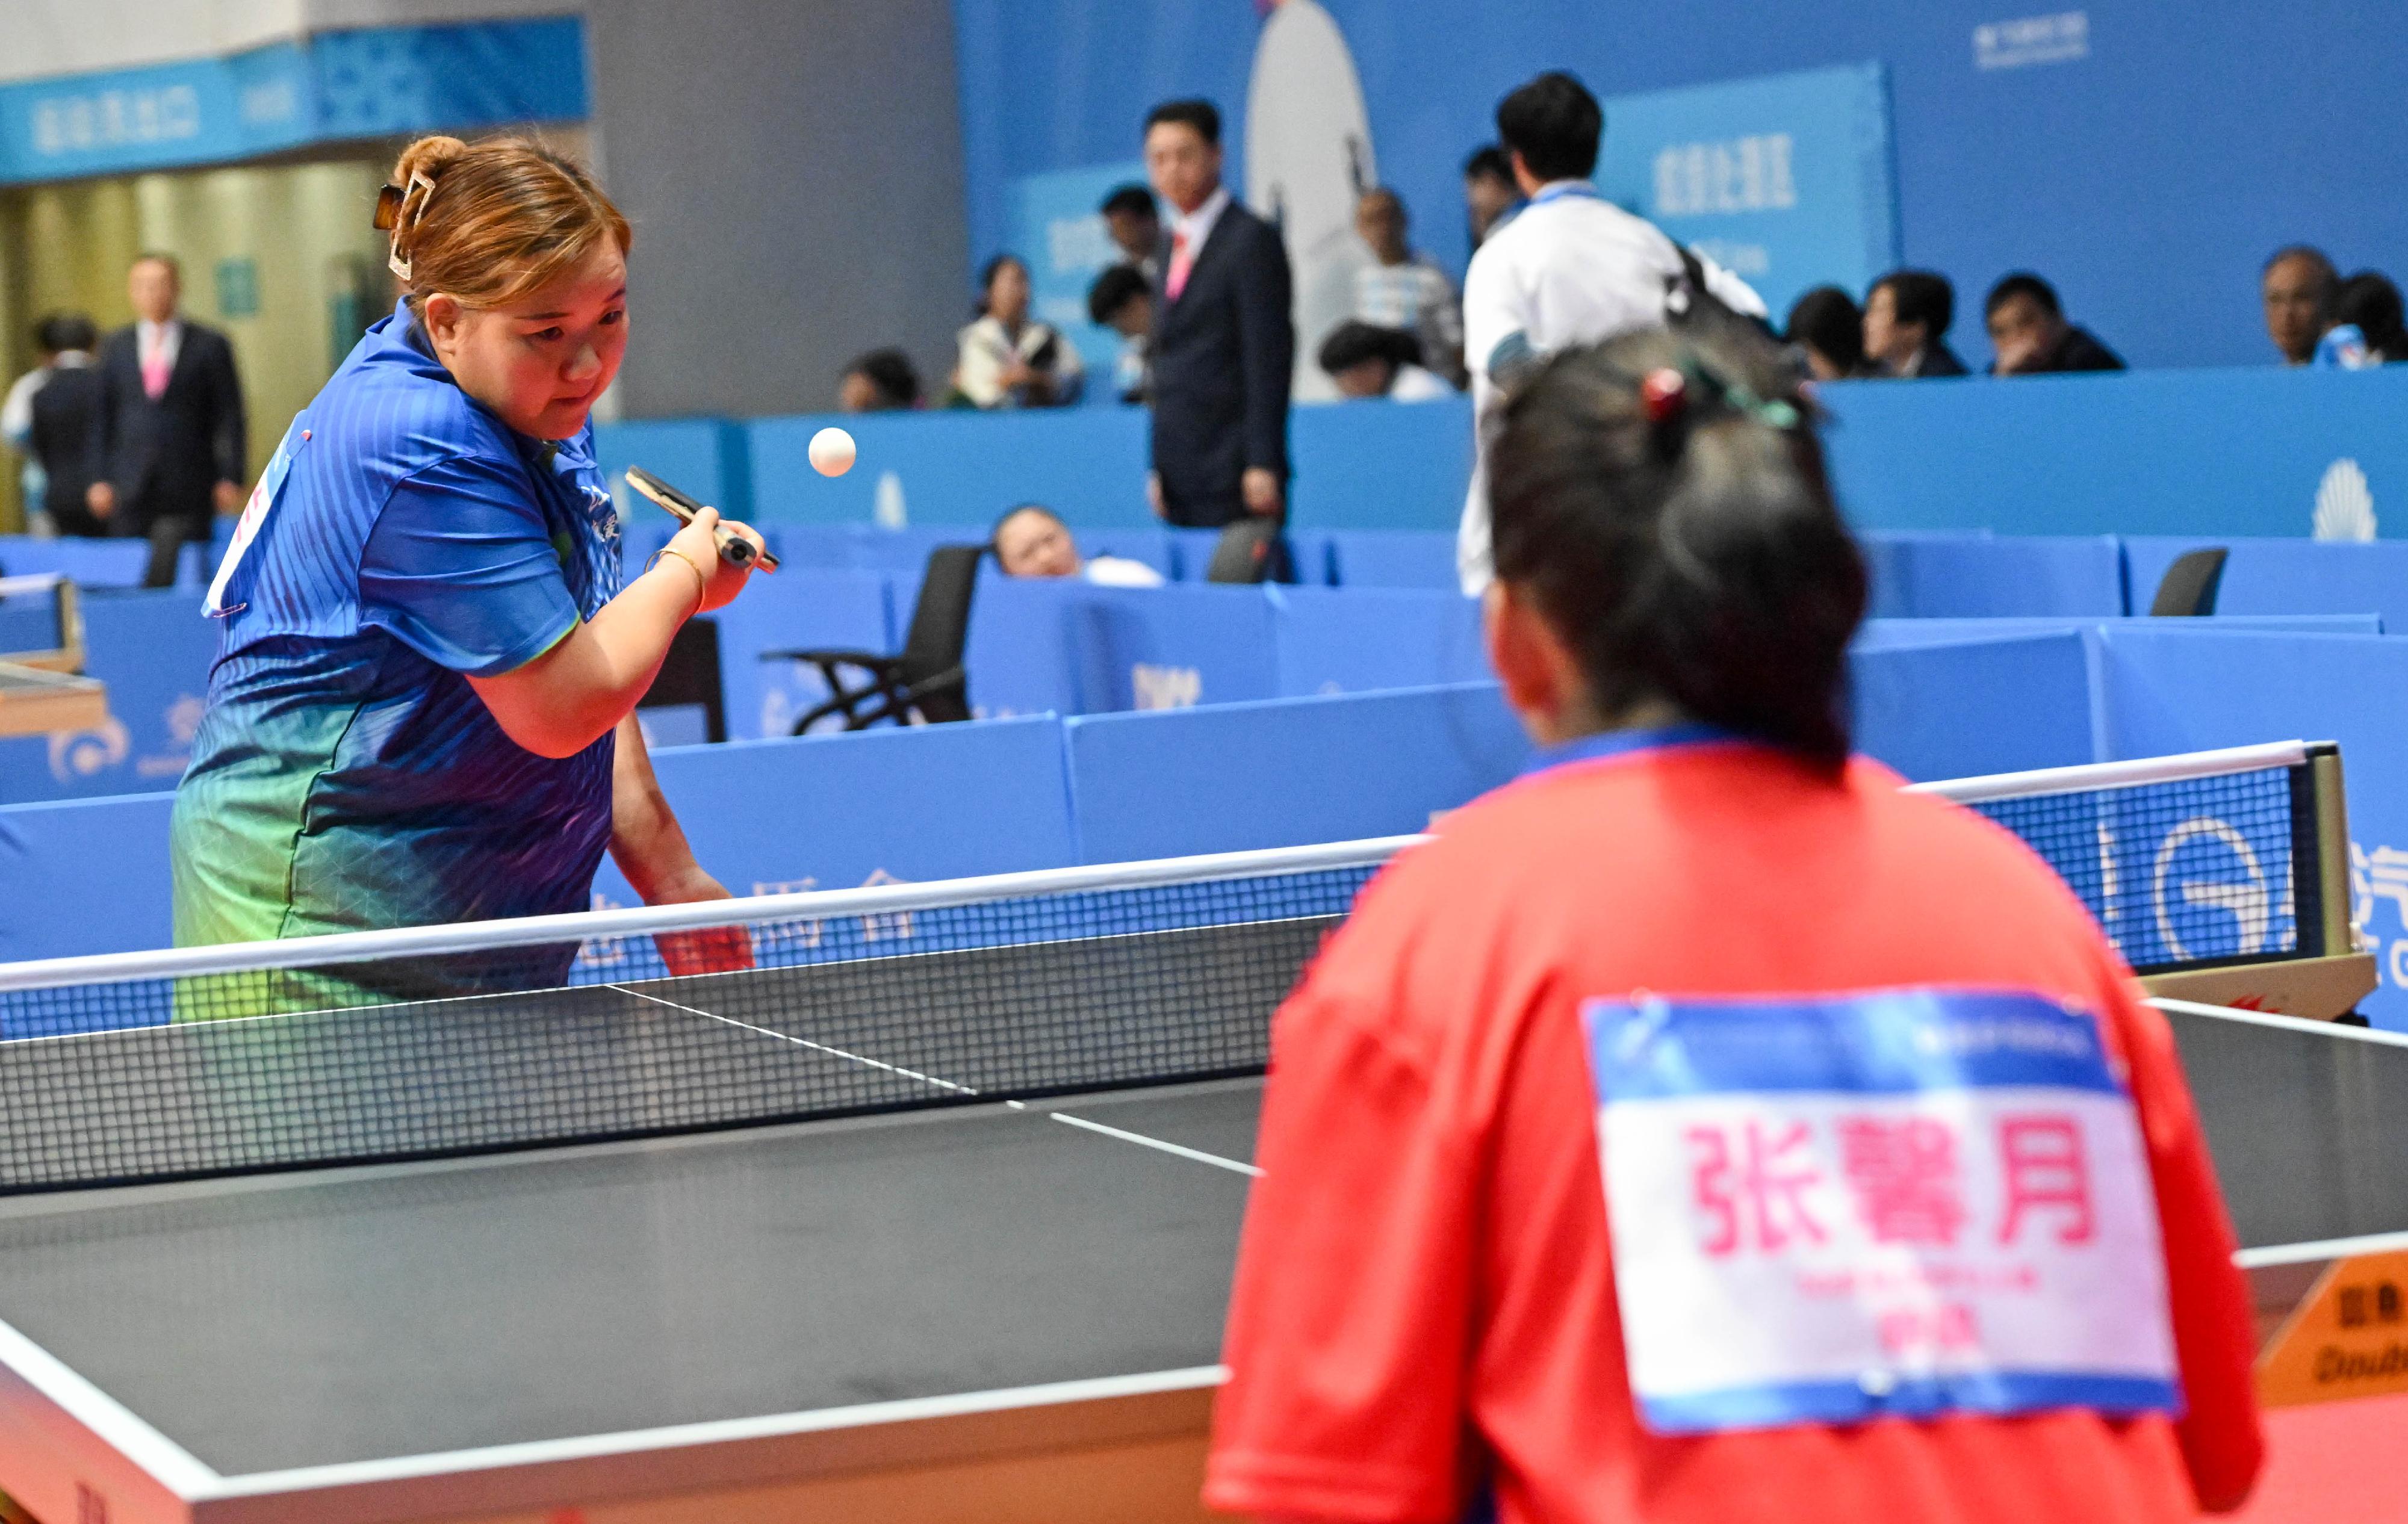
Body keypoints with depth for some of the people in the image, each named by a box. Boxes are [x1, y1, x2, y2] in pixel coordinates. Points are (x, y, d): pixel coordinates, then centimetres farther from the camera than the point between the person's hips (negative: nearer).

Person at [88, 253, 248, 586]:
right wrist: (101, 479, 4)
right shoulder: (116, 347, 13)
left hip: (187, 485, -2)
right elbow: (102, 417, 12)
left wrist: (230, 477, -4)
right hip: (131, 488, 2)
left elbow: (229, 416, 3)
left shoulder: (210, 345, 4)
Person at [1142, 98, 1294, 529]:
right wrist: (1159, 468, 16)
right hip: (1181, 472, 7)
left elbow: (1269, 360, -12)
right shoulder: (1173, 246, 18)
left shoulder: (1251, 241, -7)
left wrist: (1262, 466, -17)